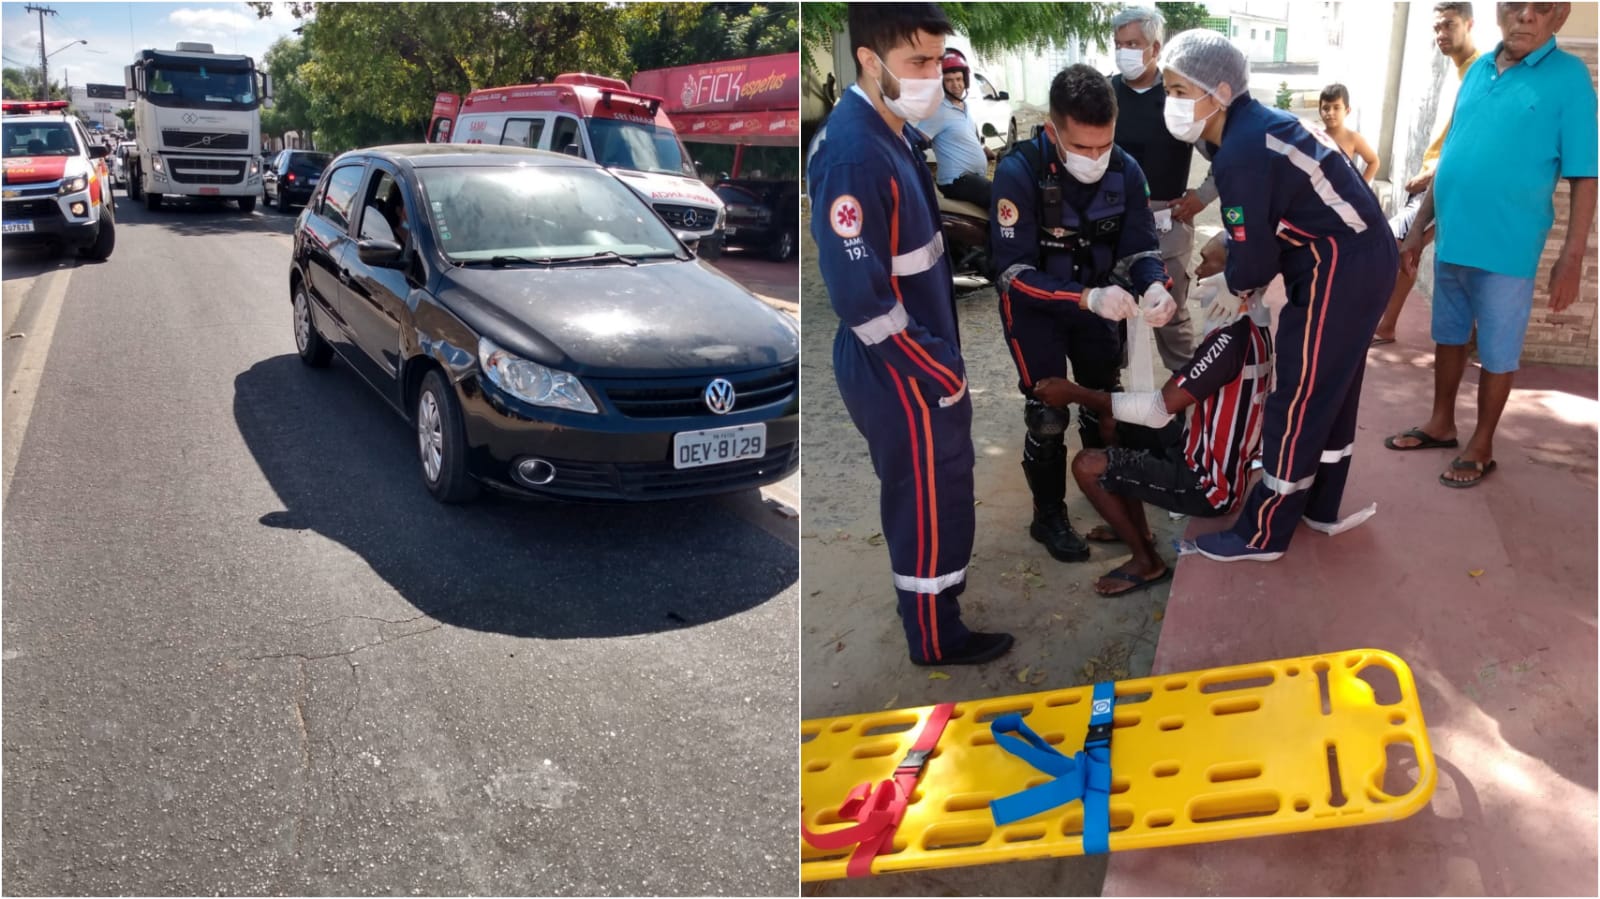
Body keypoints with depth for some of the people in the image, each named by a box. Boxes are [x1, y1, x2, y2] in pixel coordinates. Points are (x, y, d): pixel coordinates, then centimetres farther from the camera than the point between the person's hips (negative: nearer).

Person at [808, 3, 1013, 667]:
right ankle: (936, 637, 27)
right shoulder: (853, 156, -26)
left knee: (918, 491, 25)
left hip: (915, 361, 9)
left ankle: (931, 583, 47)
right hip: (899, 373, -9)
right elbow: (862, 299, -28)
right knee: (931, 498, 8)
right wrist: (941, 375, -17)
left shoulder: (892, 131, 4)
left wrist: (943, 356, 13)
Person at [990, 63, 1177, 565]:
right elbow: (1014, 273, -31)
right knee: (1048, 415, -3)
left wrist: (1155, 288, -32)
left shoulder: (1125, 170, -17)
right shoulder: (1019, 172, -30)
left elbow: (1141, 247, -9)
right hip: (1034, 304, -4)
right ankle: (1049, 518, 16)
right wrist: (1088, 298, -43)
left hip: (1095, 297, 4)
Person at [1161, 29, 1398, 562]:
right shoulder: (1256, 124, 7)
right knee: (1330, 390, 20)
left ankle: (1262, 534, 10)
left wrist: (1233, 281, 3)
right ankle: (1319, 504, 35)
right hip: (1361, 258, 10)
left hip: (1336, 271, -10)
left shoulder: (1240, 154, -22)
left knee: (1296, 403, -1)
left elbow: (1254, 260, -17)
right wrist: (1230, 242, 5)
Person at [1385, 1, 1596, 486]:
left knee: (1497, 353, 7)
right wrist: (1418, 227, 13)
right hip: (1452, 240, 6)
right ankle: (1441, 424, 35)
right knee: (1449, 336, 18)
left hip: (1506, 248, -5)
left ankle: (1481, 447, 21)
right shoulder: (1478, 70, 7)